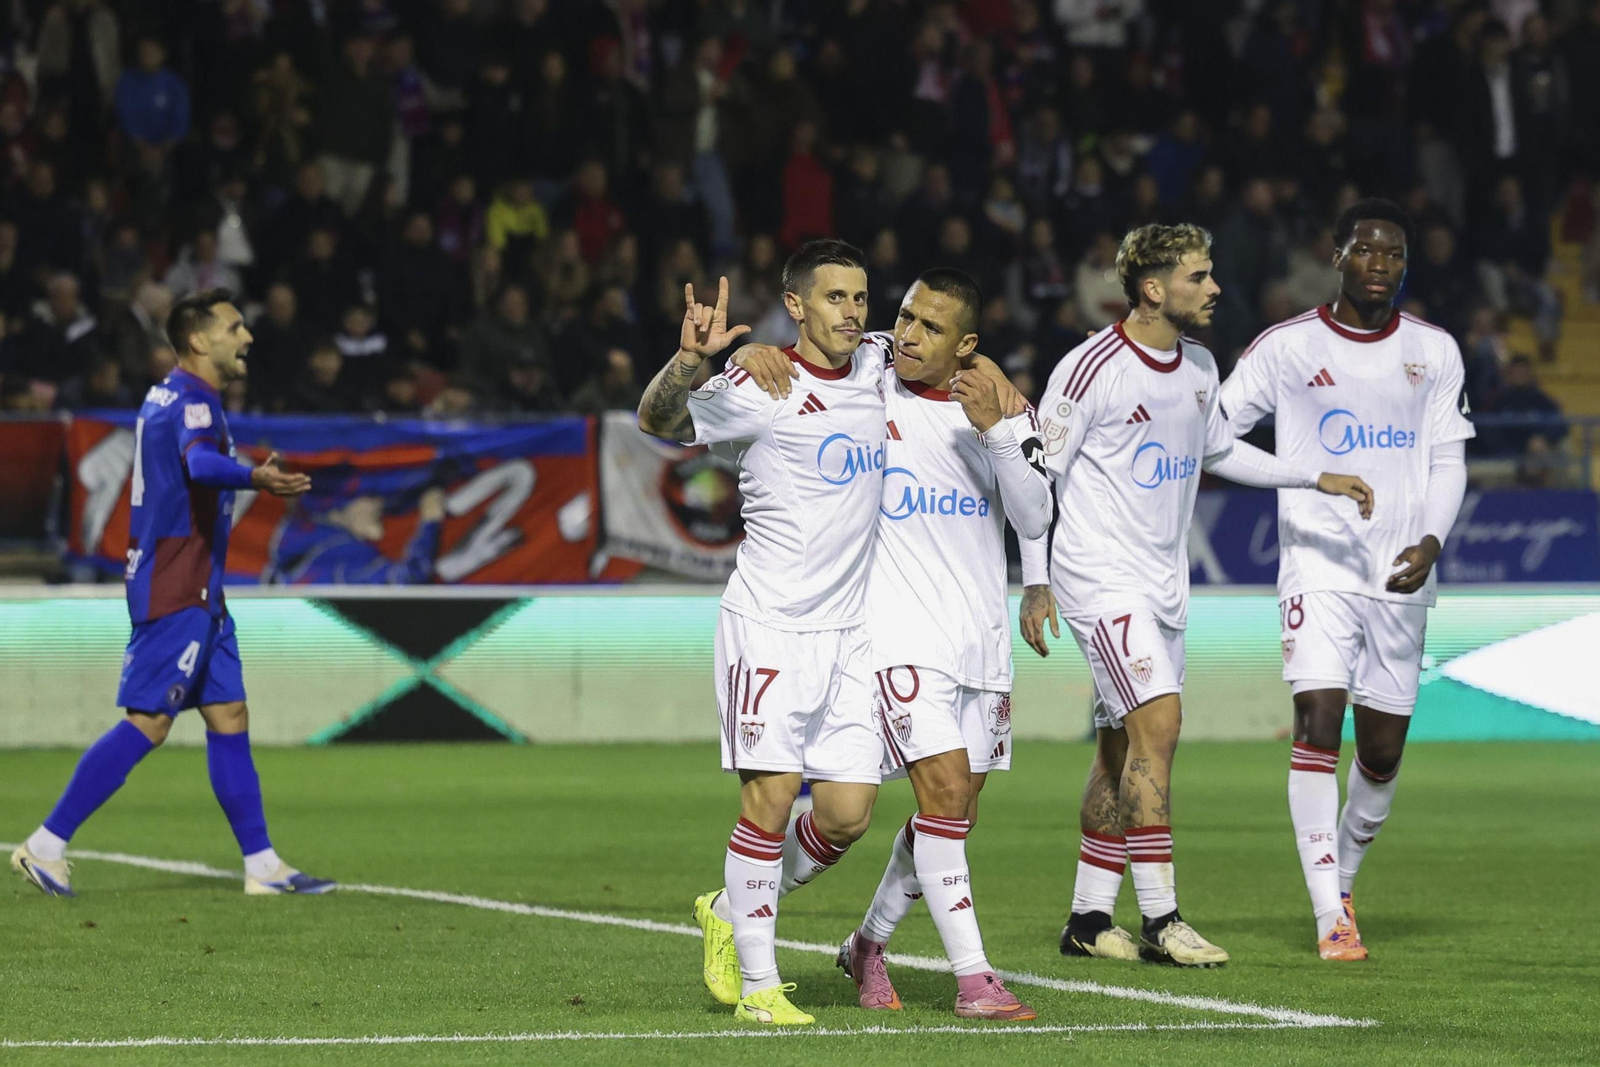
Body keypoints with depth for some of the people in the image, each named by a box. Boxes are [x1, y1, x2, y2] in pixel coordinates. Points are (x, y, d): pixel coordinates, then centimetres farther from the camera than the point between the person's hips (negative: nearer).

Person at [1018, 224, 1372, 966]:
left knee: (1123, 748, 8)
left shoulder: (1199, 367, 9)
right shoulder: (1092, 369, -14)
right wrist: (1034, 583, -11)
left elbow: (1219, 452, 26)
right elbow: (1037, 472, -9)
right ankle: (1160, 920, -16)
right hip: (1101, 576, -8)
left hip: (1162, 583, 8)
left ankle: (1088, 919, 15)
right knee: (1158, 723, -18)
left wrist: (1317, 480, 21)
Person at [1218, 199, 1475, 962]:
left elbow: (1448, 461, 7)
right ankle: (1331, 918, -17)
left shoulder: (1435, 353, 8)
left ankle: (1342, 875, 33)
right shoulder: (1287, 348, 1)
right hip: (1318, 563, -3)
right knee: (1318, 721, -17)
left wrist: (1432, 541, -8)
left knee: (1382, 749, 6)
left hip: (1401, 576, 3)